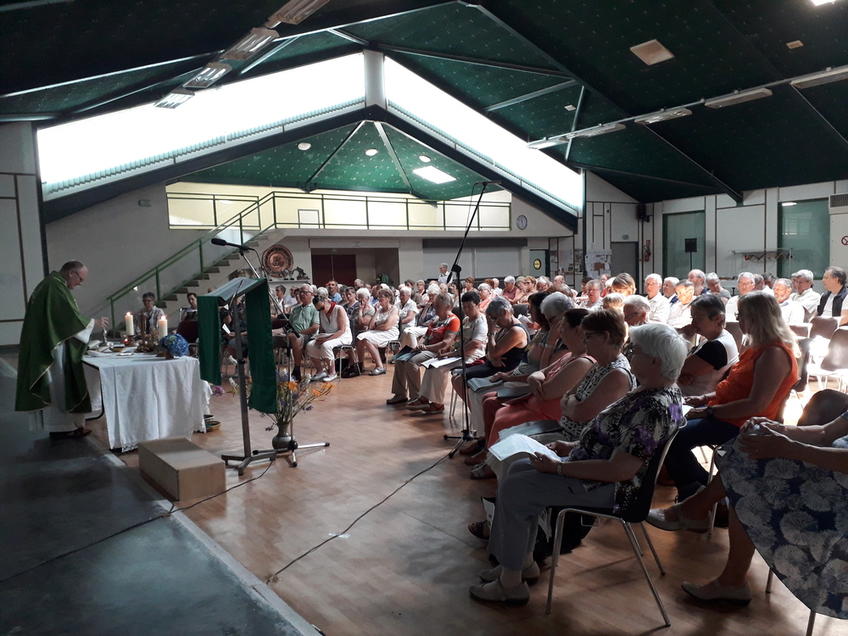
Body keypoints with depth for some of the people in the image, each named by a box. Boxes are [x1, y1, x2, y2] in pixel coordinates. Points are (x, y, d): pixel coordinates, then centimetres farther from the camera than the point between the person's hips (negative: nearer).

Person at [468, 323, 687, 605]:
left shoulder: (654, 409, -28)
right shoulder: (655, 390, 5)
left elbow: (619, 470, -31)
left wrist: (559, 468, -24)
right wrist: (573, 446, 7)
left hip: (609, 488, -11)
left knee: (512, 489, -13)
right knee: (518, 469, 12)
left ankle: (510, 583, 2)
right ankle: (523, 561, 20)